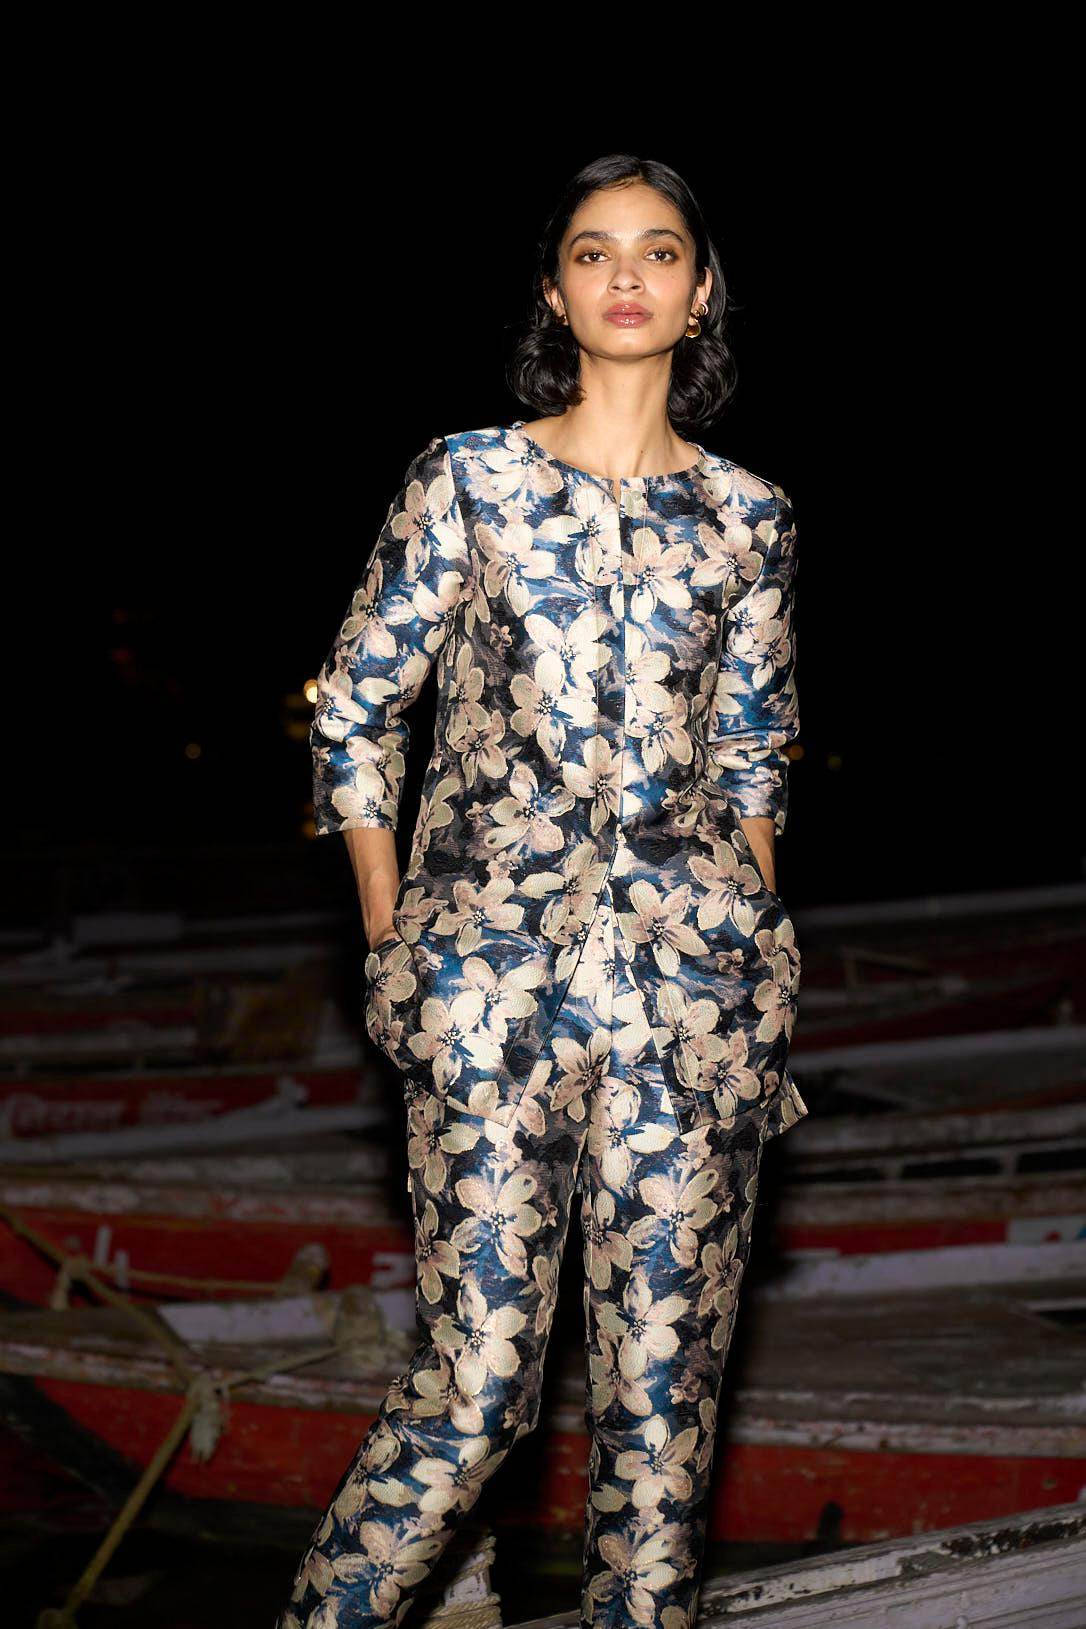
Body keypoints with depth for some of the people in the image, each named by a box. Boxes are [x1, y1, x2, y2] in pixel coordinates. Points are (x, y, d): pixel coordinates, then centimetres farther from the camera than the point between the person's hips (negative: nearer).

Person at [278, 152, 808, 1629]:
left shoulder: (747, 515, 9)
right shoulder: (469, 477, 3)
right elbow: (354, 711, 6)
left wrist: (757, 969, 9)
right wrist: (393, 946, 2)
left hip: (693, 967, 2)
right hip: (495, 963, -2)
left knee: (669, 1370, 6)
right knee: (481, 1372, -3)